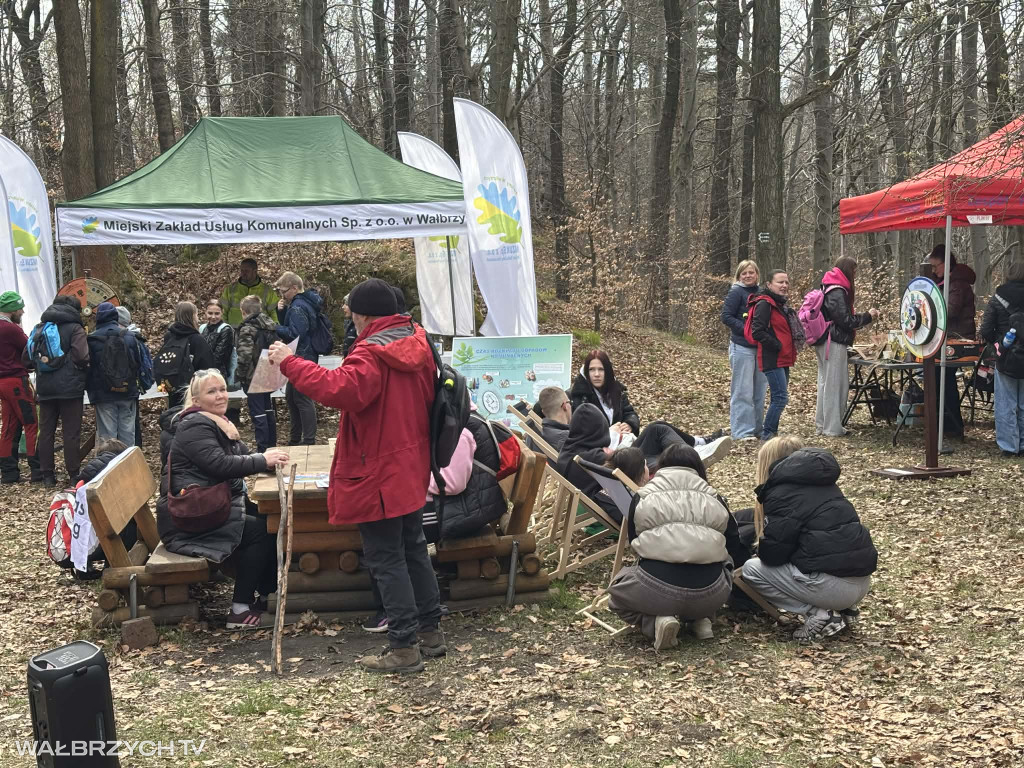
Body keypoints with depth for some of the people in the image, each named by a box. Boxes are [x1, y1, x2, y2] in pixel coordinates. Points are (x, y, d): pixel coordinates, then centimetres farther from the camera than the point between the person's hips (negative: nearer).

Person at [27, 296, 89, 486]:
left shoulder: (39, 328, 11)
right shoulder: (75, 328, -6)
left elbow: (27, 358, 10)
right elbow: (81, 356, -17)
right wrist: (84, 372, 1)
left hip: (45, 388, 5)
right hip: (70, 387, -5)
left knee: (46, 432, 10)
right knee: (71, 433, 1)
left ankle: (48, 475, 13)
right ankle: (74, 474, 4)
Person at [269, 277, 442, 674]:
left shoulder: (371, 353, -20)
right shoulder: (418, 344, 7)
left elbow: (339, 390, -36)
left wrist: (290, 362, -28)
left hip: (378, 476, -9)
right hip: (412, 469, 9)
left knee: (386, 559, 0)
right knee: (414, 549, 19)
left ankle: (404, 647, 5)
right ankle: (431, 630, 27)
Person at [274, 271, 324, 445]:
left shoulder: (298, 307, -17)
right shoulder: (304, 302, 15)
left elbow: (293, 333, -24)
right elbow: (287, 325, 19)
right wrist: (281, 311, 2)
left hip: (302, 358, -11)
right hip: (303, 357, 11)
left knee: (302, 398, -6)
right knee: (291, 397, 18)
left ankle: (309, 441, -2)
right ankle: (295, 439, 26)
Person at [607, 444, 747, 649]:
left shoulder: (643, 498, 11)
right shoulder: (713, 499, 14)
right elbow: (737, 552, 18)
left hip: (655, 590, -2)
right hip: (710, 595, 3)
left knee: (617, 591, 30)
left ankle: (657, 620, 1)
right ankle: (701, 618, 13)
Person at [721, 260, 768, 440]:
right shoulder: (736, 292, -6)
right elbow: (726, 316, -12)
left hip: (761, 346, 7)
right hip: (742, 347, -7)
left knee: (759, 390, 11)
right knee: (743, 391, -4)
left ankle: (757, 428, 20)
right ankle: (741, 431, 0)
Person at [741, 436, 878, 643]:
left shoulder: (781, 493, -6)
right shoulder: (822, 483, 20)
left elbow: (772, 555, -8)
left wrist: (762, 546, 16)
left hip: (833, 584, -9)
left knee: (751, 569, 7)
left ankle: (820, 614, -4)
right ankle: (842, 609, 13)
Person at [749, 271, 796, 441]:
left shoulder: (781, 304, 17)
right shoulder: (764, 304, -14)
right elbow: (757, 331, -21)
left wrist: (791, 349, 12)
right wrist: (777, 346, -18)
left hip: (783, 359, 10)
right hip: (771, 359, -10)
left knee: (779, 397, 13)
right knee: (781, 397, -11)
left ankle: (771, 431, 21)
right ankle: (767, 433, -2)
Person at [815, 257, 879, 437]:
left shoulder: (828, 289, 15)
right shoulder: (837, 292, -16)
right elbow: (846, 321, -17)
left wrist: (864, 316, 16)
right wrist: (868, 316, -5)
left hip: (824, 343, 10)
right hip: (835, 343, -10)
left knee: (825, 383, 14)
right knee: (836, 384, -4)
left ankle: (821, 425, 20)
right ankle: (832, 427, 0)